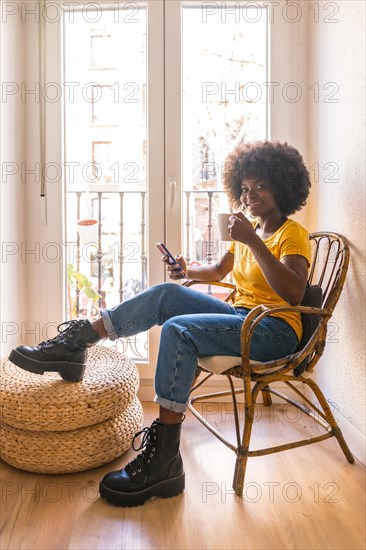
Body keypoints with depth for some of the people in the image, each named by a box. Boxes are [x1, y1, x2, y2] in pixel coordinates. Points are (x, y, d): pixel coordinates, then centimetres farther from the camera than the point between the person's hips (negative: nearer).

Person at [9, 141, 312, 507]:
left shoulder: (292, 234, -6)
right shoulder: (249, 229, 16)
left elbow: (294, 293, -23)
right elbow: (218, 271, 29)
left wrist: (254, 242, -28)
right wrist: (187, 270, 8)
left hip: (275, 330, -7)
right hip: (241, 317, 7)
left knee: (178, 330, -30)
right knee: (166, 294, -12)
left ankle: (164, 458, -28)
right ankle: (76, 342, -11)